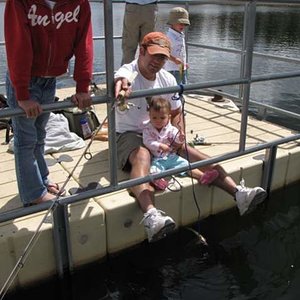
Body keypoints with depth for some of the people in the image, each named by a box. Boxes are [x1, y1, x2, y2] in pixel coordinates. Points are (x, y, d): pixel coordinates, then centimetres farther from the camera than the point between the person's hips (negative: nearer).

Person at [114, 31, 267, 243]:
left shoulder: (168, 79, 4)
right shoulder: (127, 72, -14)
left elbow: (176, 113, 13)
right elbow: (120, 79, -41)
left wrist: (180, 138, -7)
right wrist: (121, 86, -68)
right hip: (128, 134, -5)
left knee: (190, 151, -17)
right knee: (142, 155, -38)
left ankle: (239, 194, -24)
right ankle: (151, 215, -62)